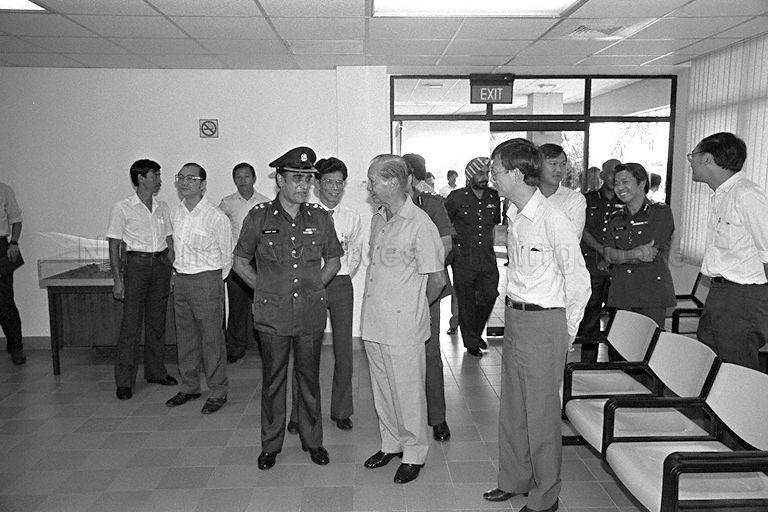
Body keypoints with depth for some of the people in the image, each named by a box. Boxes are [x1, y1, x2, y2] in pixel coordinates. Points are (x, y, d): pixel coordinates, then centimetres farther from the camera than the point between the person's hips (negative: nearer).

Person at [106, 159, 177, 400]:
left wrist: (172, 271, 9)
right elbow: (114, 245, -4)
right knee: (131, 324, -3)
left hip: (161, 264, 5)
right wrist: (118, 279, -9)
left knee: (157, 322, 11)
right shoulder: (122, 208, -3)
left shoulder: (162, 207, 10)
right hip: (136, 265, -4)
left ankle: (156, 372, 24)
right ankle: (124, 381, 7)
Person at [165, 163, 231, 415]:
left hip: (207, 280, -6)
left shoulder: (216, 217, -13)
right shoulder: (175, 214, 7)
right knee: (185, 337, 15)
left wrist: (213, 281, 5)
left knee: (212, 338, 0)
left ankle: (218, 392, 13)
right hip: (180, 280, 7)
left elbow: (226, 257, -3)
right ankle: (189, 387, 29)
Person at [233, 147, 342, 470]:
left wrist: (314, 286, 5)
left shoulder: (319, 218, 3)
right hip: (272, 313, -1)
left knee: (309, 378, 12)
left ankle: (313, 441, 28)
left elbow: (333, 261, 14)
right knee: (272, 380, 9)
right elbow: (240, 262, 8)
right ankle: (270, 444, 26)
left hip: (311, 312, 1)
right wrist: (265, 288, 1)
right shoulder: (259, 217, -2)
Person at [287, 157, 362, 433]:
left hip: (342, 284, 2)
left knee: (344, 350, 6)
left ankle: (341, 411, 22)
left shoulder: (352, 217, 10)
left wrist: (343, 273, 1)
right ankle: (299, 414, 15)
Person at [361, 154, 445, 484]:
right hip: (373, 324, 7)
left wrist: (413, 308, 5)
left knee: (408, 395, 7)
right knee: (382, 391, 18)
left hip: (403, 328, -7)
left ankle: (414, 454, 26)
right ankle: (391, 444, 37)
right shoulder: (377, 219, 9)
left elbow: (437, 280, -9)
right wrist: (382, 306, 14)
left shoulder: (420, 224, -14)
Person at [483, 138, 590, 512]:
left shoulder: (552, 219, -17)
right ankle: (514, 480, 37)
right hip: (514, 315, 8)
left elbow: (578, 282, -12)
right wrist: (515, 312, 15)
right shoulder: (513, 217, 8)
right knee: (511, 407, 18)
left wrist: (565, 332, -4)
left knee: (541, 412, 5)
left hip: (543, 322, -8)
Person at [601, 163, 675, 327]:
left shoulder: (661, 212, 0)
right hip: (620, 294, 4)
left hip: (652, 295, -4)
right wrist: (635, 254, -14)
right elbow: (608, 255, 1)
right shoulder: (615, 218, 15)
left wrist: (619, 257, -2)